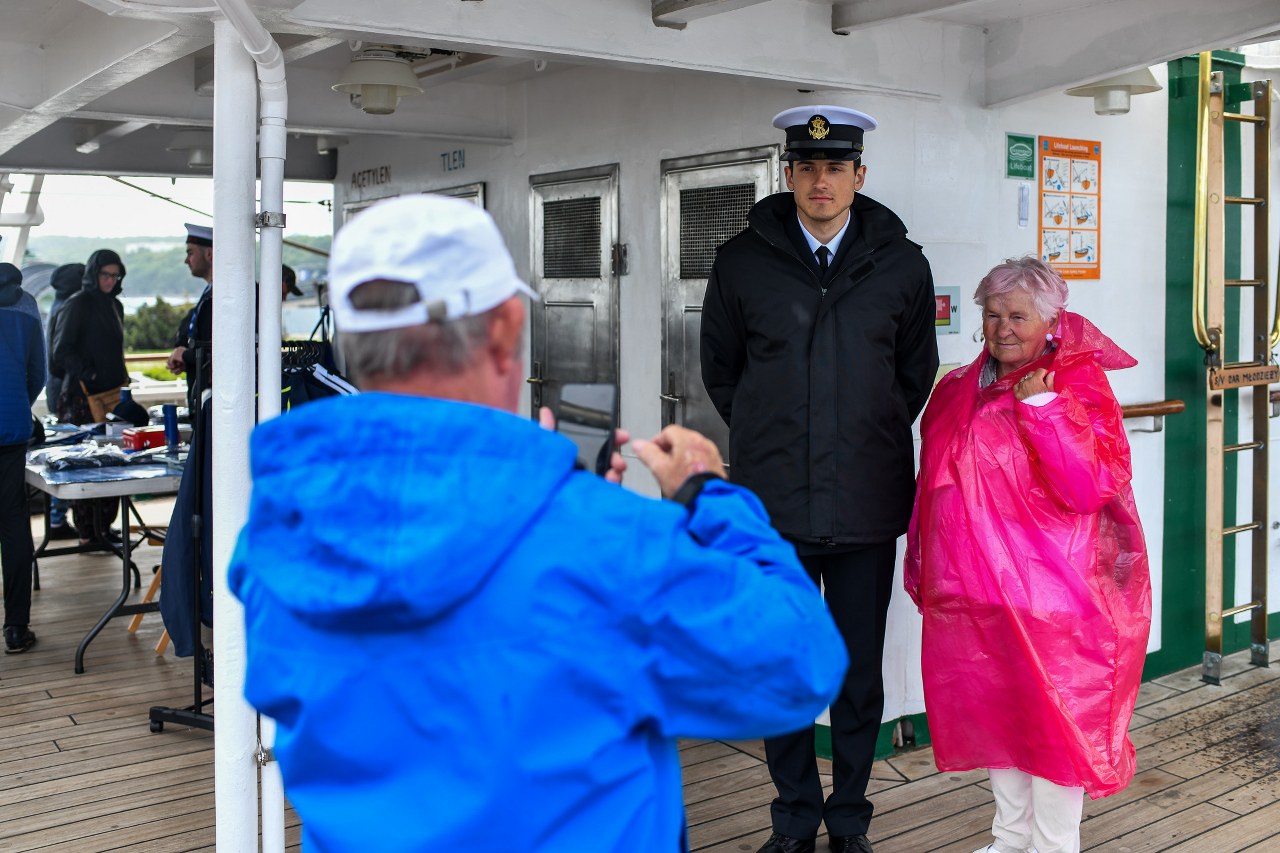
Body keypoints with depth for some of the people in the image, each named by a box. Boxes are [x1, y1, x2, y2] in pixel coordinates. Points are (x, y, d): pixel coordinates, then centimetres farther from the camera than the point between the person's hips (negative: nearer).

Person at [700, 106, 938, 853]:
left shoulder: (902, 265, 3)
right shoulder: (743, 262, 2)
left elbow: (916, 372, 14)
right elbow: (721, 370, 12)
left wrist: (869, 442, 10)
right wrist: (771, 443, 10)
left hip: (867, 506, 0)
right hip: (774, 508, 0)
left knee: (860, 673, 9)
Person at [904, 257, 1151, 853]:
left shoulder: (1079, 386, -7)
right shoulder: (958, 391, 10)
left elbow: (1091, 489, -20)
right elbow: (934, 487, 16)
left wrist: (1041, 409, -23)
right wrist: (924, 570, 15)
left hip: (1048, 596, -6)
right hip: (971, 593, 6)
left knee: (1052, 718, 3)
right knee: (995, 714, 16)